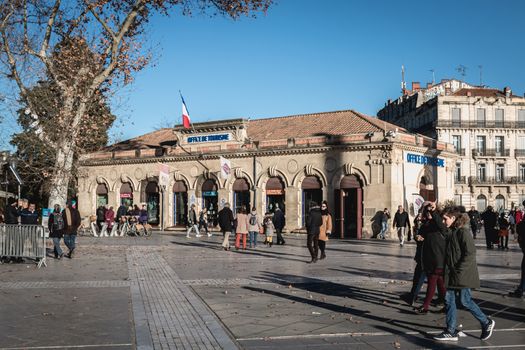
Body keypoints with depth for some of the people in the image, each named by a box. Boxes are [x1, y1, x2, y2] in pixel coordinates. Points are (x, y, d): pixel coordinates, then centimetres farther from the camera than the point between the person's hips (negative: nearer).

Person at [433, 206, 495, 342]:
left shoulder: (463, 232, -15)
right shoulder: (449, 232, 9)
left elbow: (470, 253, -19)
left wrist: (459, 270, -19)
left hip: (463, 273, -8)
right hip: (451, 272, 8)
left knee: (465, 300, 0)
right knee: (448, 299, 6)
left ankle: (487, 323, 20)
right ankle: (451, 331, 12)